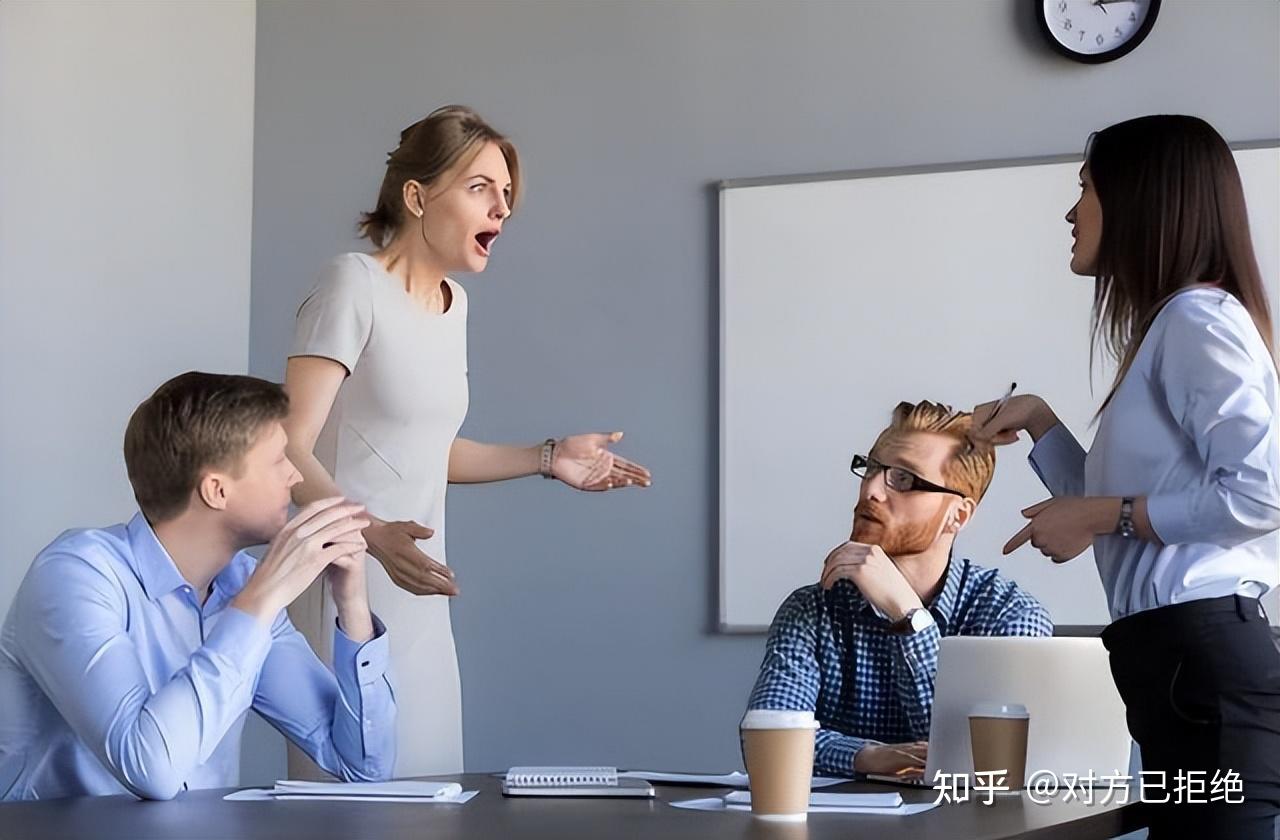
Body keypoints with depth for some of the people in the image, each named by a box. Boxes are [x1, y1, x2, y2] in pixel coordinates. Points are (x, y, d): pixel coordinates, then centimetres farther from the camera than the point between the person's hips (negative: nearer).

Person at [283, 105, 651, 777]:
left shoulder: (452, 301, 14)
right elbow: (290, 448, -17)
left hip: (419, 604, 8)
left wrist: (547, 459, 21)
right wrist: (375, 535, -32)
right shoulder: (355, 283, -10)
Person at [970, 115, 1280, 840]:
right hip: (1180, 661, 10)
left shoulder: (1198, 319, -7)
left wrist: (1102, 515, -12)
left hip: (1205, 658, -10)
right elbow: (1117, 502, 24)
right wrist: (1038, 421, 19)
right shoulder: (1166, 331, 23)